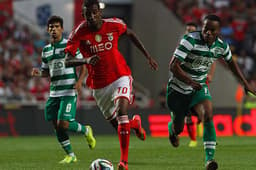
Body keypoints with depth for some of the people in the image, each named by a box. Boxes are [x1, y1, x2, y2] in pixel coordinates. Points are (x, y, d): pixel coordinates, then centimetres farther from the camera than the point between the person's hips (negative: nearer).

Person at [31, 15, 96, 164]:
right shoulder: (46, 50, 13)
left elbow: (83, 65, -2)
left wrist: (80, 81, -17)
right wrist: (39, 72, 0)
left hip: (69, 91, -6)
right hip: (54, 93, 6)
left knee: (63, 124, -16)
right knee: (57, 126, 3)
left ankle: (86, 130, 13)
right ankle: (70, 155, 17)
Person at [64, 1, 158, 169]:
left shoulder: (114, 24, -10)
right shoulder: (79, 33, -13)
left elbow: (130, 34, 12)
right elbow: (68, 61, -17)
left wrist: (148, 56, 13)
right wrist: (86, 60, -37)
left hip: (120, 76, -2)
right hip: (99, 84, 2)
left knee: (122, 110, -27)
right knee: (117, 124, 10)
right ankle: (136, 123, 48)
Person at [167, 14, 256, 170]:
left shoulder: (221, 46, -8)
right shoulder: (190, 40, -25)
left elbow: (231, 62, 15)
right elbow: (173, 65, -29)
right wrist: (190, 81, -39)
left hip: (199, 87, 3)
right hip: (178, 88, -3)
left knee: (208, 117, -25)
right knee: (178, 128, 8)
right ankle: (172, 129, 50)